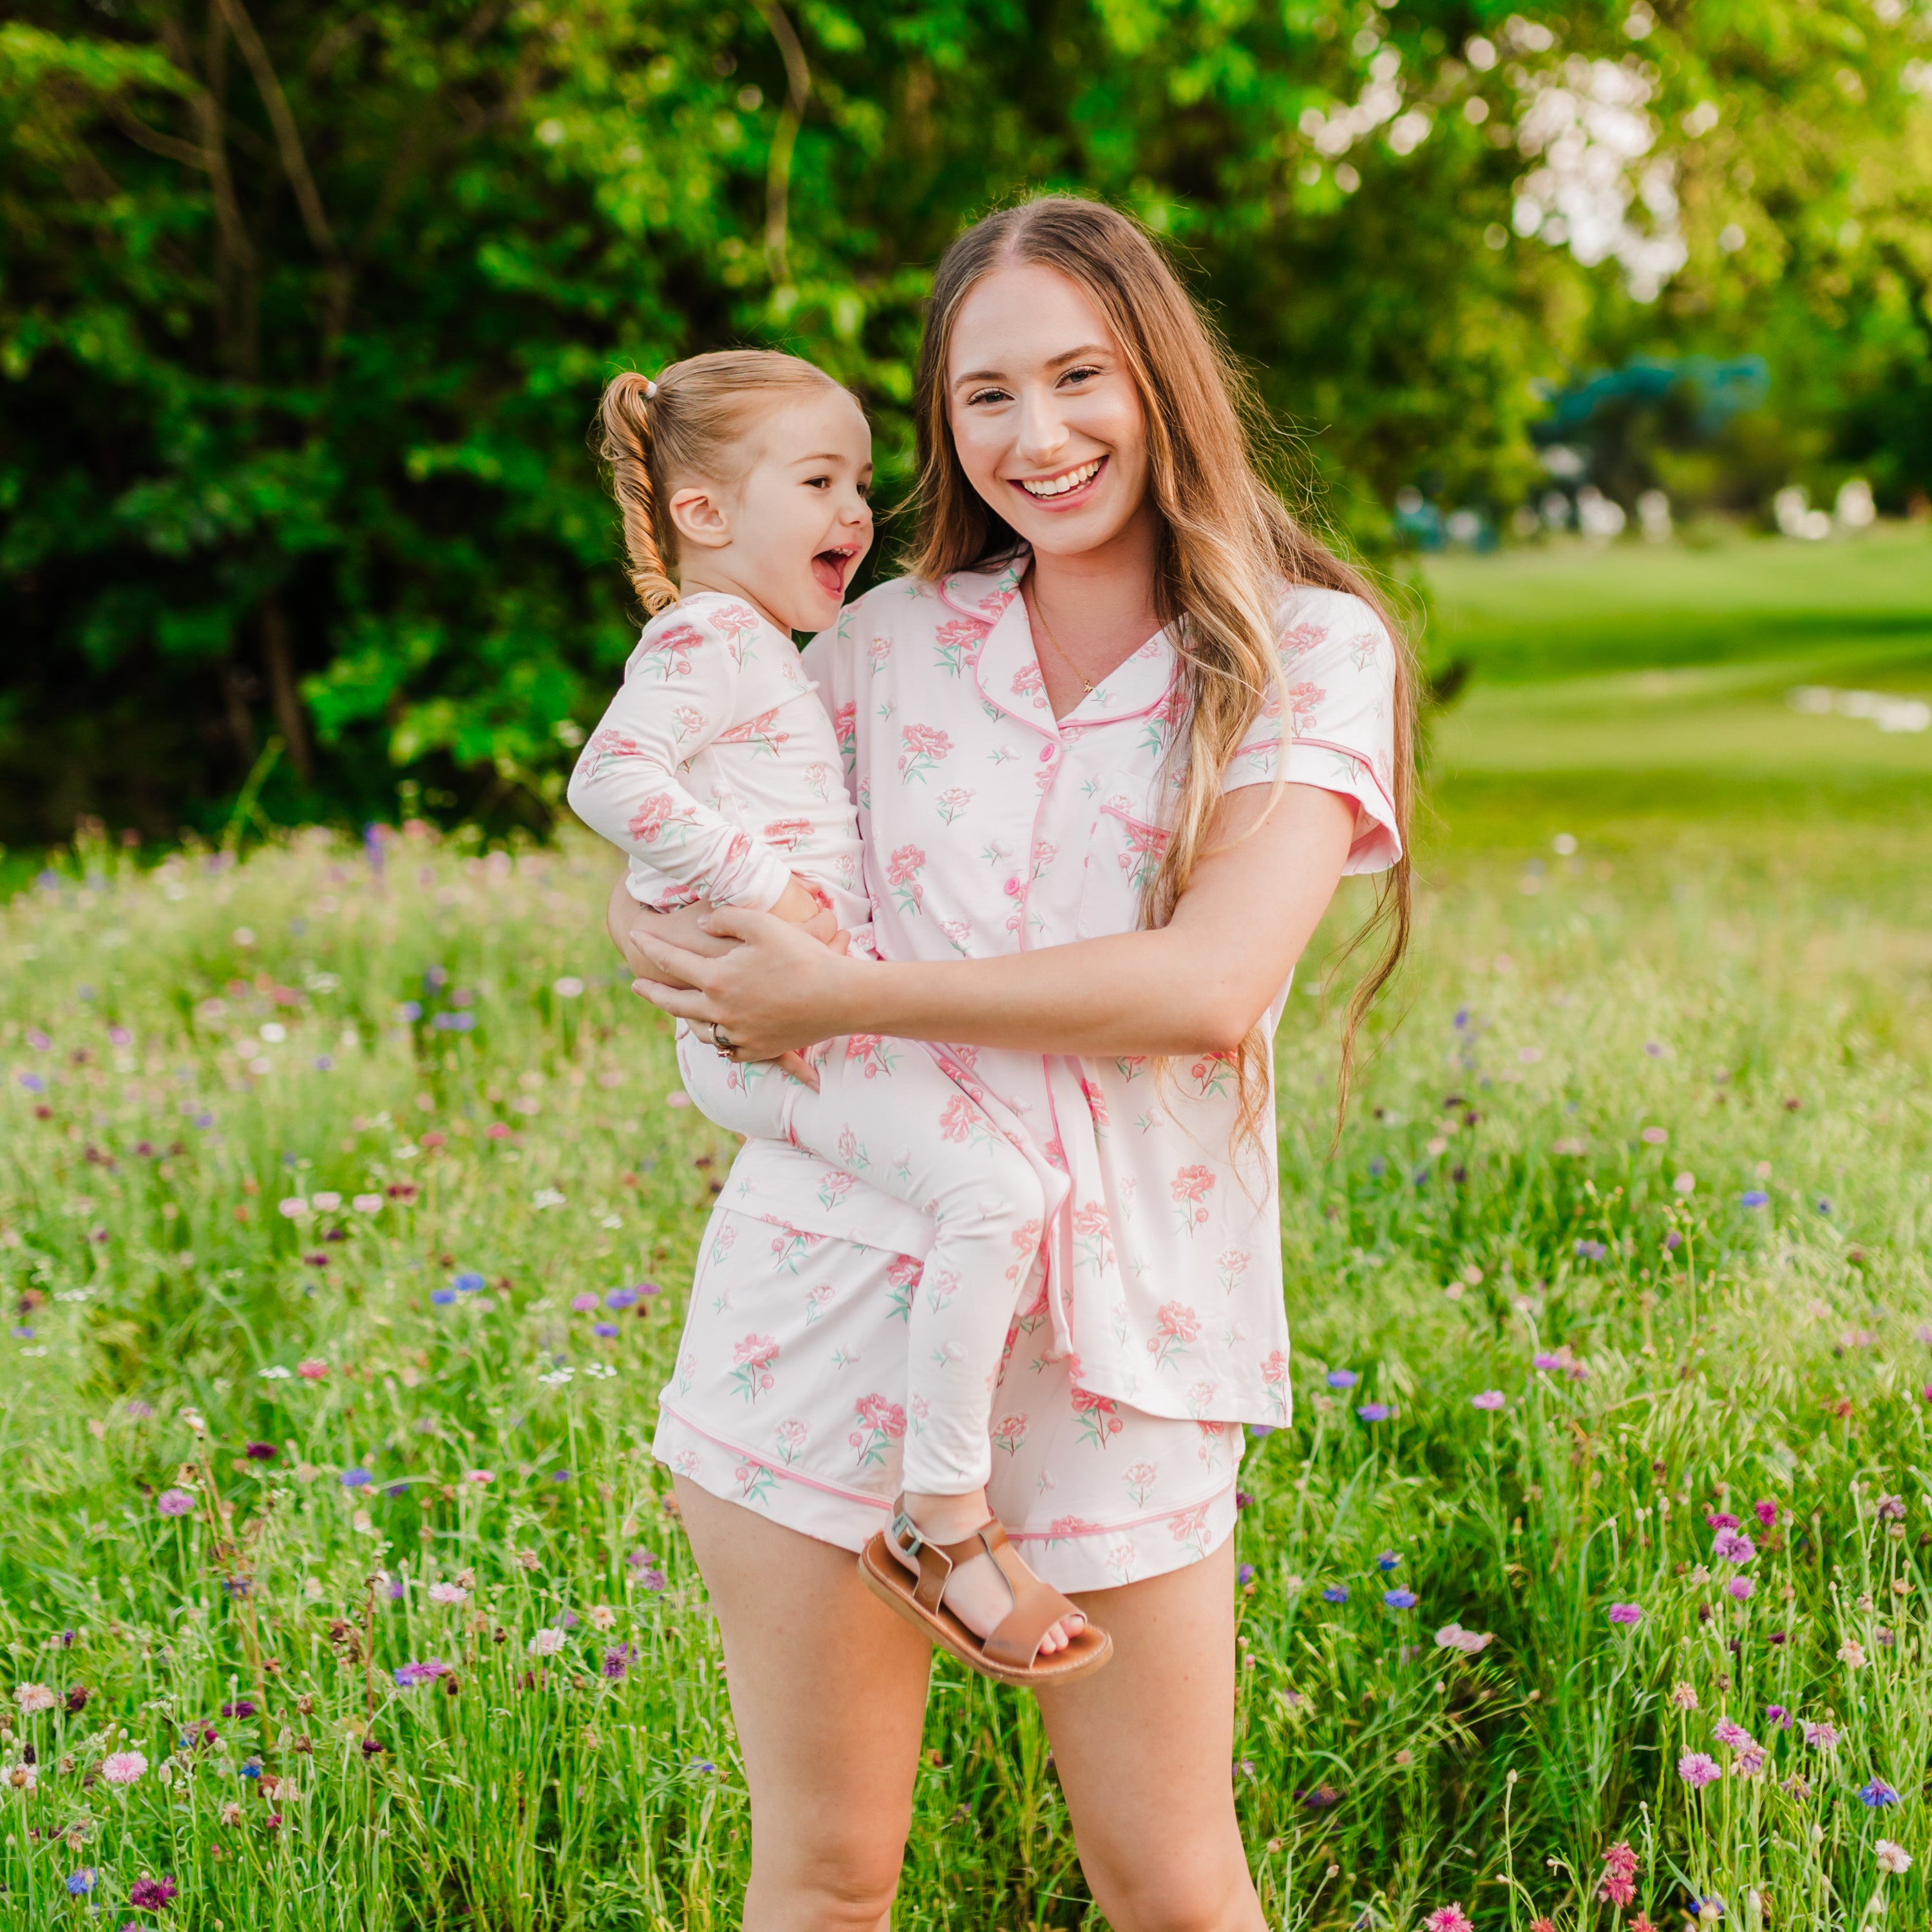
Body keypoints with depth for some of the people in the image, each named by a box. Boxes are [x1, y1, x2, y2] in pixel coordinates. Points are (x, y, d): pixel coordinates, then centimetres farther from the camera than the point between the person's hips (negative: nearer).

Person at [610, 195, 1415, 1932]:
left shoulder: (1311, 650, -1)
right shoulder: (892, 641, 9)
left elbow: (1211, 986, -15)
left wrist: (834, 993, -14)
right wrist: (675, 945, -3)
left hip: (1117, 1332, -2)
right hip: (829, 1301, 2)